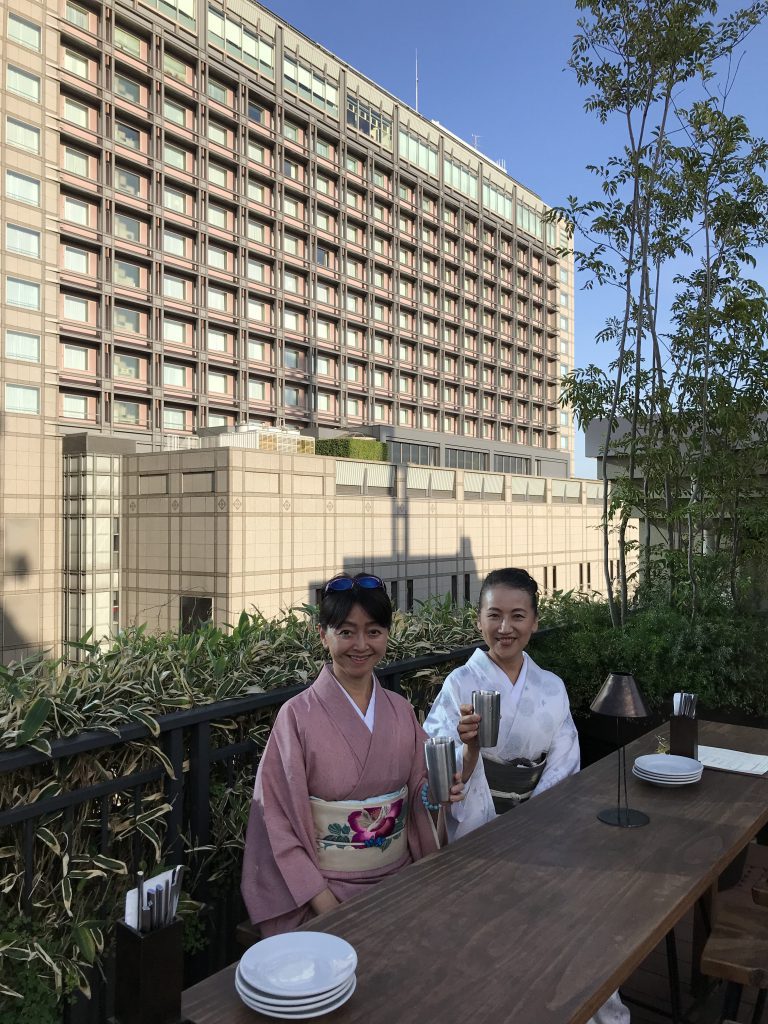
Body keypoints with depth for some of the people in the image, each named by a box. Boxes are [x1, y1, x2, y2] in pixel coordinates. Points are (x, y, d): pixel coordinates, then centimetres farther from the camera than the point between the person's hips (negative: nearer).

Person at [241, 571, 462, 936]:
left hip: (398, 878, 4)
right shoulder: (298, 715, -12)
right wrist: (323, 902, -13)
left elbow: (416, 790, 11)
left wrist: (437, 792, -11)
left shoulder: (401, 711, 1)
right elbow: (279, 817, -9)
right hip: (325, 887, -3)